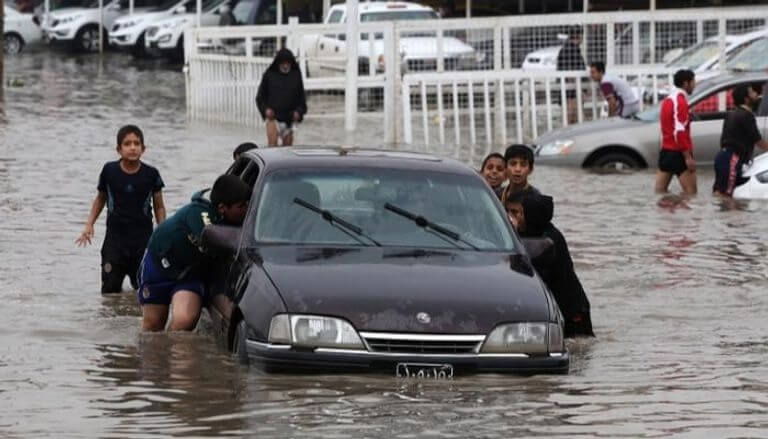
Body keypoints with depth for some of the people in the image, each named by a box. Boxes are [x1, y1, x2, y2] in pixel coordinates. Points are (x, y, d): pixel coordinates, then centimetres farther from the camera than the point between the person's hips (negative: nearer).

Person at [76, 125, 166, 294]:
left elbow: (159, 207, 7)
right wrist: (89, 224, 4)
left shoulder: (151, 174, -3)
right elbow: (100, 199, 13)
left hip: (143, 238, 0)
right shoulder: (109, 171, -2)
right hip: (115, 237, 0)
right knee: (110, 289, -4)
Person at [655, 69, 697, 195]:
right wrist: (688, 157, -22)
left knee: (660, 191, 5)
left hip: (665, 151, 10)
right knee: (691, 192, -8)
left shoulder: (668, 100, 15)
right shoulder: (681, 101, -15)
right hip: (678, 153, -10)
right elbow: (680, 132, -22)